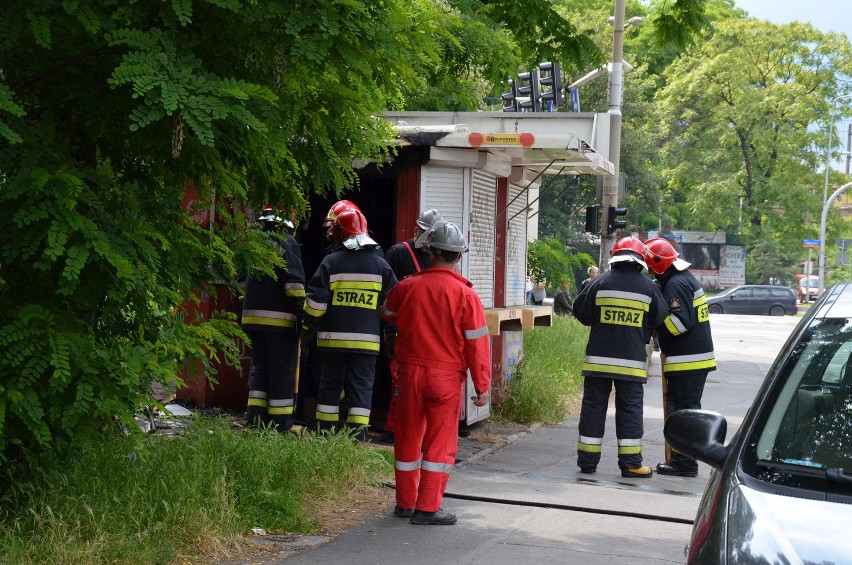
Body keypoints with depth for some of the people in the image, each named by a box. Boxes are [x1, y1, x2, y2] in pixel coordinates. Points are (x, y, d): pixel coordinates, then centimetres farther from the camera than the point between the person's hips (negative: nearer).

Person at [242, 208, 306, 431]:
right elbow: (295, 283, -15)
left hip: (253, 316, 6)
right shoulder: (287, 243, -8)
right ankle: (281, 423, 2)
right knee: (282, 371, 0)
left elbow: (242, 279, 22)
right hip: (280, 319, -6)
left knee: (259, 367, 14)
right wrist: (301, 313, -11)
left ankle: (255, 417, 7)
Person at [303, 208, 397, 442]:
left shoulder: (330, 262, -3)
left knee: (330, 386, 10)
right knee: (361, 387, 3)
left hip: (333, 338, 0)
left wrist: (308, 332, 6)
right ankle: (357, 438, -2)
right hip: (367, 340, 0)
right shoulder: (380, 265, 3)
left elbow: (316, 301, -4)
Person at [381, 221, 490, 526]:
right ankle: (428, 507, 4)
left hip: (410, 371, 3)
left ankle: (405, 503, 24)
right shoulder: (465, 295, -12)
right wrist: (482, 386, -2)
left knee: (408, 438, 14)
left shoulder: (407, 287, -2)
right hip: (446, 377, -3)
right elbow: (477, 343, -10)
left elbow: (388, 314, 20)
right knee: (440, 442, 5)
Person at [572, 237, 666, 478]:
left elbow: (580, 312, 2)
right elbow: (659, 320, 6)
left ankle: (587, 460, 10)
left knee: (593, 407, 8)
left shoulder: (600, 282, -4)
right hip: (632, 361, 0)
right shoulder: (649, 287, -2)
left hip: (598, 358, 0)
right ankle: (631, 463, 6)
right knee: (630, 410, 6)